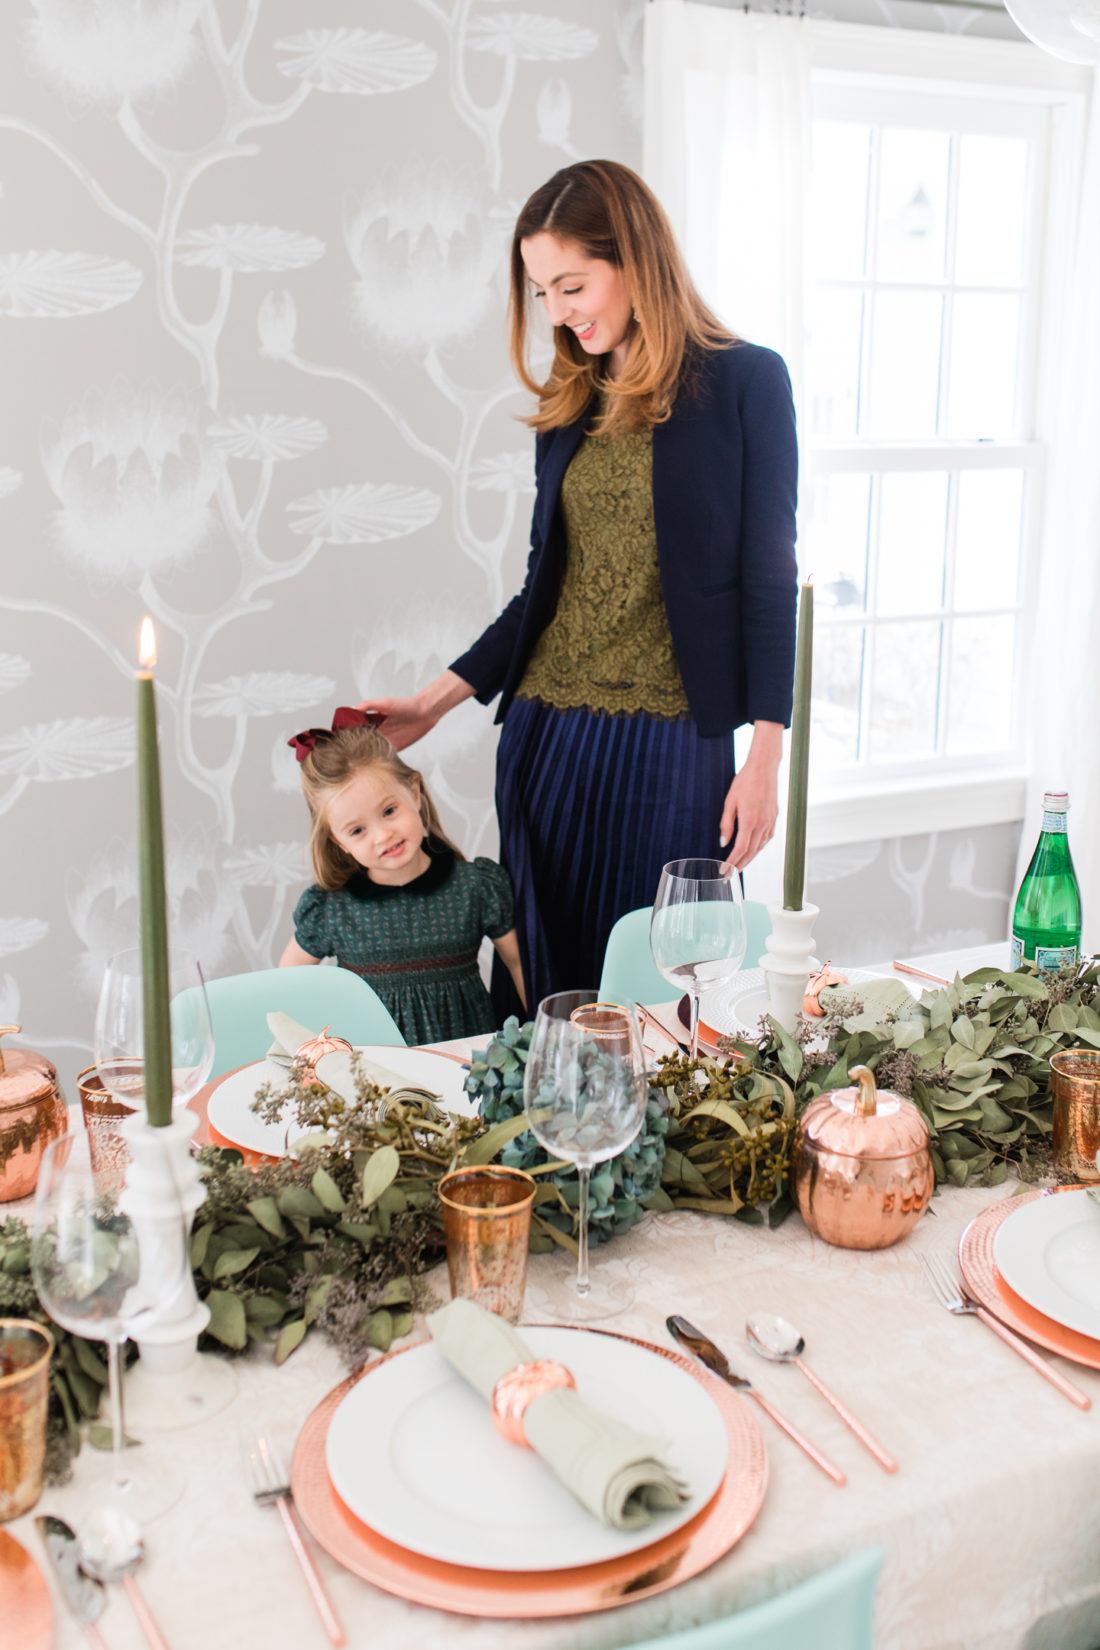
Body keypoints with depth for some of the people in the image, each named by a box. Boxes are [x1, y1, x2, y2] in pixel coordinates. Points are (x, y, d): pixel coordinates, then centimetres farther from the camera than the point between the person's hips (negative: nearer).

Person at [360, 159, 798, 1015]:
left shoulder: (744, 382, -1)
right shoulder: (570, 405, 13)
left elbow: (770, 581, -3)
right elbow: (545, 588, 15)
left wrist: (766, 755, -8)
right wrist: (436, 701, 10)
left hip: (672, 742, -5)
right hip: (545, 736, 5)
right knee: (546, 986, 9)